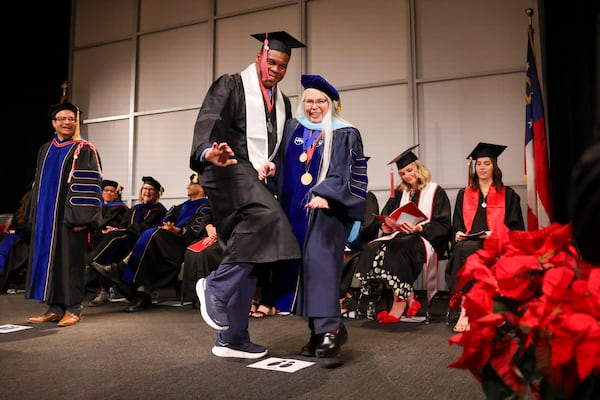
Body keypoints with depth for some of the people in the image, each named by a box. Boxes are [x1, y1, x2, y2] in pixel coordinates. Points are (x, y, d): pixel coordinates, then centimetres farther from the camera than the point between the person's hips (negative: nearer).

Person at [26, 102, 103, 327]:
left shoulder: (84, 150, -4)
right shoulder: (45, 150, 15)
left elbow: (89, 186, -11)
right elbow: (39, 183, 19)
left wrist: (81, 218, -19)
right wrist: (35, 216, 13)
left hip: (69, 216, -6)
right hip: (45, 216, 7)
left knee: (69, 260, -3)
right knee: (47, 258, 7)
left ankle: (73, 308, 6)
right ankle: (54, 308, 15)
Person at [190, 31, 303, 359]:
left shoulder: (283, 103, 20)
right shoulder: (230, 86, 1)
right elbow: (208, 121, -17)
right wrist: (208, 152, -37)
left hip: (258, 182, 7)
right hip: (229, 171, -7)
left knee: (247, 258, 4)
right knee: (266, 218, -34)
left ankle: (231, 338, 12)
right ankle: (215, 287, -20)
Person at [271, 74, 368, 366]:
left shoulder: (345, 135, 3)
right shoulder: (292, 129, 16)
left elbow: (344, 172, -8)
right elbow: (283, 167, 17)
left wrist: (324, 195, -22)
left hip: (325, 208, -5)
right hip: (296, 210, 5)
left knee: (320, 263, -17)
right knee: (306, 267, 4)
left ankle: (328, 332, -19)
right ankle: (319, 331, 12)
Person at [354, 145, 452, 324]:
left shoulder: (436, 191, 5)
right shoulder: (399, 192, 20)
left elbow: (442, 225, -4)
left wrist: (419, 228, -20)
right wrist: (387, 226, -9)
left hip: (426, 239, -5)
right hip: (400, 235, 5)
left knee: (396, 250, -37)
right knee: (372, 248, -26)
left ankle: (400, 302, -23)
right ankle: (409, 299, -21)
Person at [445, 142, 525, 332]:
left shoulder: (507, 195, 15)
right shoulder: (464, 194, 22)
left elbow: (516, 227, 7)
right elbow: (457, 225, 19)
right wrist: (458, 233, -4)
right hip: (468, 243, 2)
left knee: (466, 252, -35)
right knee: (463, 251, -35)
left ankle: (466, 309, -35)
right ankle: (467, 307, -38)